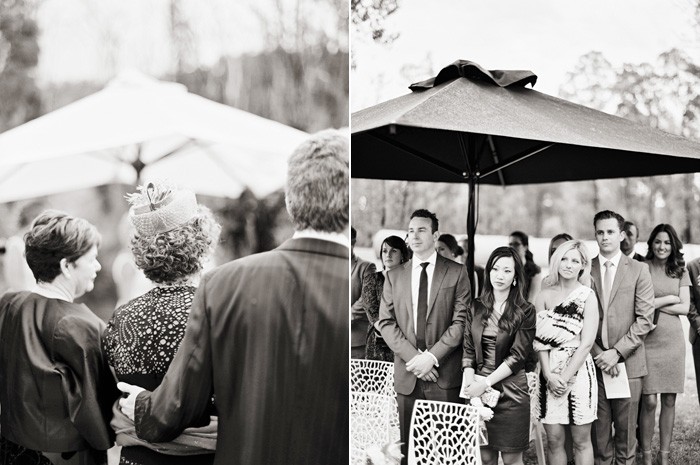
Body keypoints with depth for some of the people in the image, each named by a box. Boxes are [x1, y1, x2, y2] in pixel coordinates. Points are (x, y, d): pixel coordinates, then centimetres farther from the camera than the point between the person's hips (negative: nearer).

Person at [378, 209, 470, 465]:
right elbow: (386, 322, 5)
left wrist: (432, 356, -13)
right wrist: (413, 357, -9)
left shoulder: (456, 272, 3)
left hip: (444, 374, -2)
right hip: (406, 374, 3)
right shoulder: (394, 275, 11)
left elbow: (461, 321, -4)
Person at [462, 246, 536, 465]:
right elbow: (468, 350, 6)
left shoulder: (525, 311, -2)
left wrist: (486, 383, -14)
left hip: (510, 391, -3)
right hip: (479, 390, 3)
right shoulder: (477, 307, 8)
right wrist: (470, 382, -10)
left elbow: (518, 355, -8)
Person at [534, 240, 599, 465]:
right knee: (554, 440, 5)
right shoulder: (544, 295, 6)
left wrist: (565, 377, -11)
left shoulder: (587, 296, -2)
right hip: (549, 373, 3)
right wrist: (549, 374, -10)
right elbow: (540, 339, 1)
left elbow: (586, 342, -8)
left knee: (581, 441, 4)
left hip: (578, 371, -2)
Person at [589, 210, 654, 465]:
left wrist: (617, 352, -11)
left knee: (626, 430, 4)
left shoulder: (638, 270, 3)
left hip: (628, 362, -1)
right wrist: (597, 353, -8)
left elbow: (645, 318, -3)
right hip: (594, 362, 1)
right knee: (599, 430, 3)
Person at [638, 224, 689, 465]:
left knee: (669, 401, 7)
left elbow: (684, 308, 2)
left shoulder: (680, 272, 10)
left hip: (673, 341, 3)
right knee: (648, 401, -5)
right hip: (647, 341, -3)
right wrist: (668, 299, -4)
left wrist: (653, 305, -7)